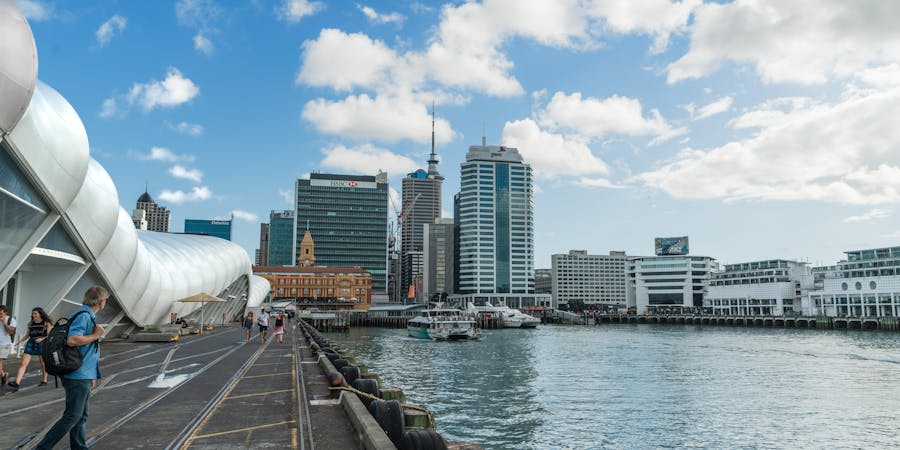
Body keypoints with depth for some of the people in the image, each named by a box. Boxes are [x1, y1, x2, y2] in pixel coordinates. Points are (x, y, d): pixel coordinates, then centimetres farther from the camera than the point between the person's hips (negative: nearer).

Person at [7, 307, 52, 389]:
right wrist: (21, 339, -1)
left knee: (43, 364, 6)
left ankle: (44, 381, 21)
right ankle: (16, 383, -12)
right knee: (23, 363, -7)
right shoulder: (30, 323, 12)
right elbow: (27, 335, 17)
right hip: (31, 344, 4)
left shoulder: (46, 323, 0)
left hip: (42, 344, -4)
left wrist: (42, 339, -20)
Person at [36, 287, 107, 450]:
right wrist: (95, 335, -16)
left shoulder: (88, 316, 15)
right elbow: (72, 340, -31)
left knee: (81, 416, 15)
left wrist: (91, 376, 24)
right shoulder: (84, 315, -15)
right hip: (78, 376, -10)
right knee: (73, 416, -7)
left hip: (83, 376, 10)